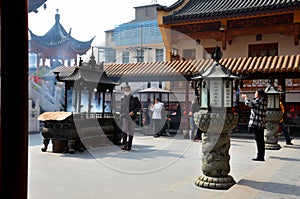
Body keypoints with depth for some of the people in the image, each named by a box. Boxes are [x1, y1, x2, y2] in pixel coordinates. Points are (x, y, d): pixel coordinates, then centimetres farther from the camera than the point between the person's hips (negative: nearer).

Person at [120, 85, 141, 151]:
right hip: (125, 116, 2)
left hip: (132, 117, -2)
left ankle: (129, 145, 13)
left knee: (131, 131, 5)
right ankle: (124, 144, -8)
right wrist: (121, 114, 13)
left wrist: (134, 112, -13)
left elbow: (139, 106, -1)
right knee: (124, 130, -8)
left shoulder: (134, 98, -4)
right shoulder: (122, 99, 8)